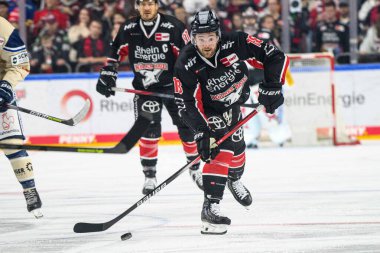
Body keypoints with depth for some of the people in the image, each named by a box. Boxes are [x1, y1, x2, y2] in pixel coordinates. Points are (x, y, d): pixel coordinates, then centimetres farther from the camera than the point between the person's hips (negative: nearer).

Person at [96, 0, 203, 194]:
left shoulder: (173, 27, -13)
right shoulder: (129, 29, -2)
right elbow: (115, 53, 11)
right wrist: (107, 76, 3)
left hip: (173, 85, -1)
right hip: (144, 88, 1)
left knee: (187, 127, 3)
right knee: (148, 130, -11)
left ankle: (195, 168, 24)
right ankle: (149, 176, -3)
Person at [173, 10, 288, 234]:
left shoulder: (235, 43, -30)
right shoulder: (186, 65, -33)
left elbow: (275, 57, -23)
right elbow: (186, 104, -31)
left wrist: (272, 86, -31)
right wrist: (201, 132, -40)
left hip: (233, 102, 4)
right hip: (209, 110, -4)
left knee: (236, 145, 21)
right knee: (221, 150, -22)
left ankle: (235, 180, 54)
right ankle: (210, 206, -24)